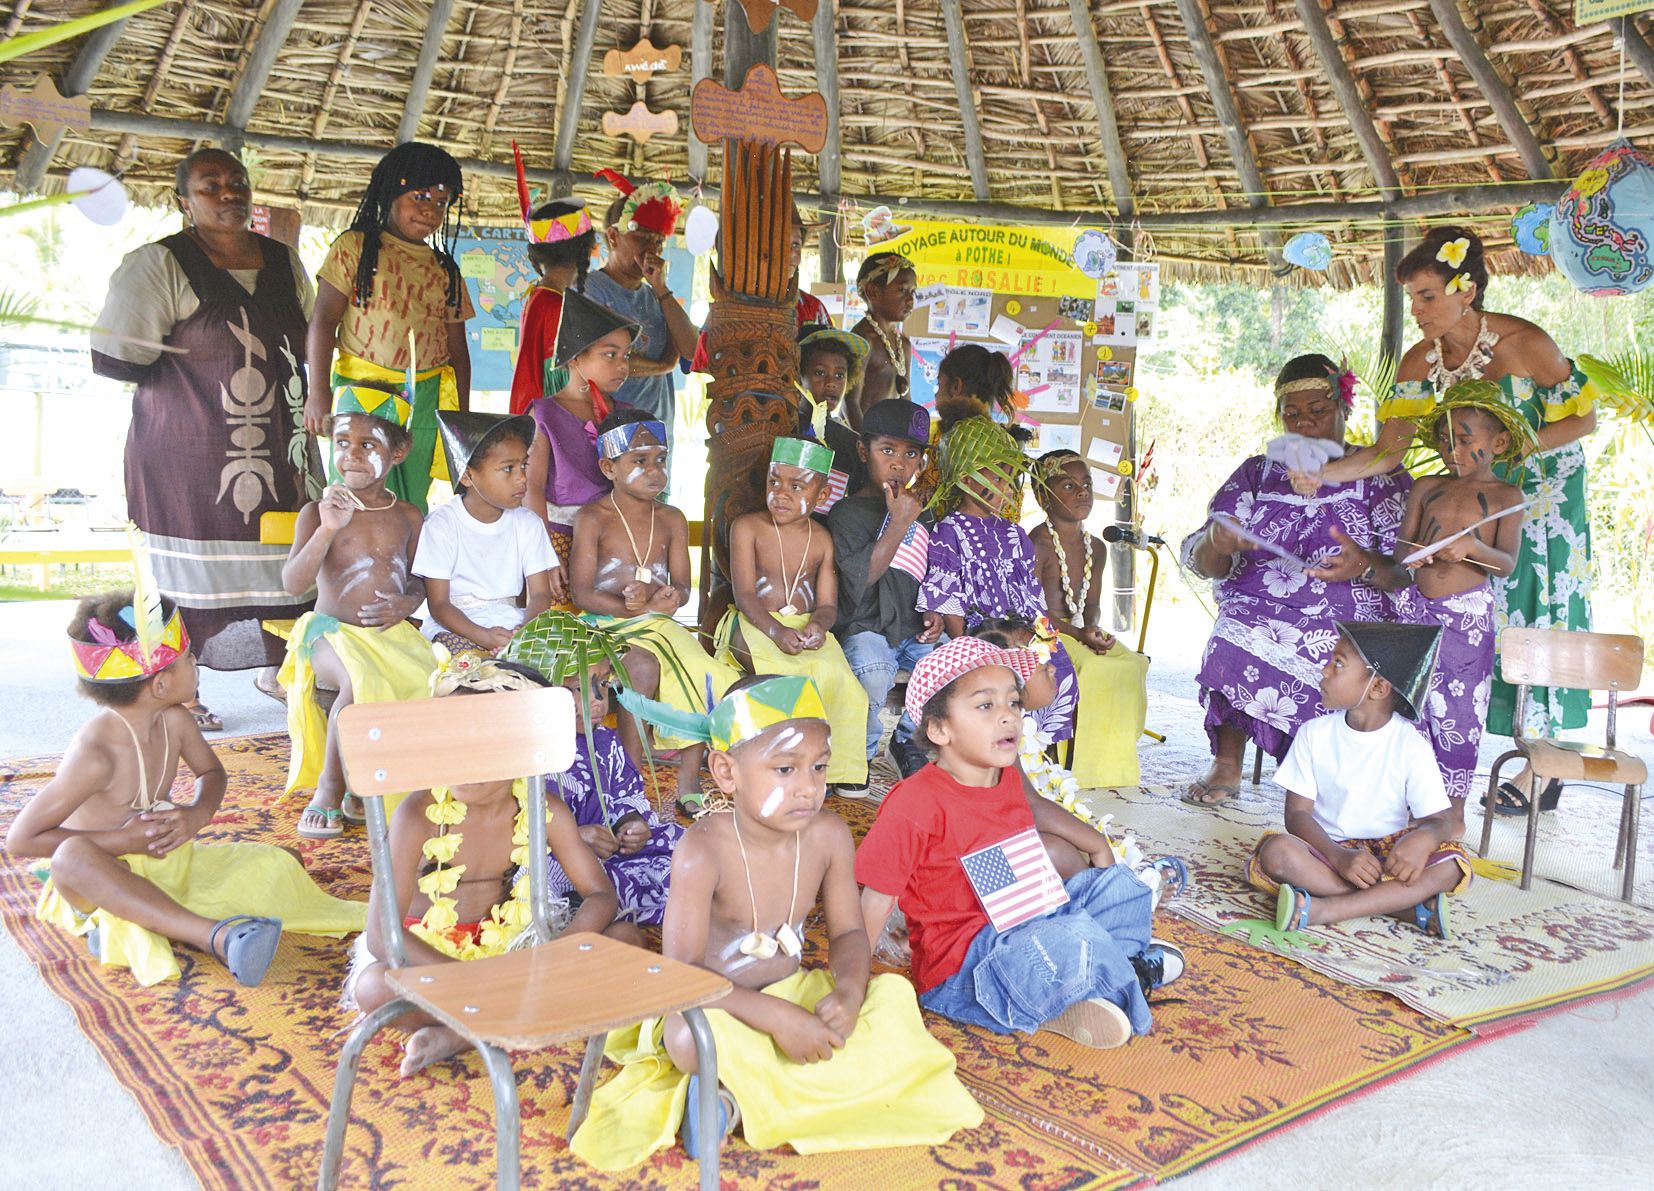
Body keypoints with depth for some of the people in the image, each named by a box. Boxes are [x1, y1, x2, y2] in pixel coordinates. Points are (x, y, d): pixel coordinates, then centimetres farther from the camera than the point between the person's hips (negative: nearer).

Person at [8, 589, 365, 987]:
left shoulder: (175, 720, -5)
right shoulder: (95, 754, -24)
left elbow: (211, 772, 15)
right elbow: (20, 839, -21)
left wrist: (198, 814, -8)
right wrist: (123, 841, -23)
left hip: (171, 864, 7)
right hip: (110, 881, -7)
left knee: (280, 863, -9)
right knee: (73, 857, -42)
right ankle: (215, 935, -52)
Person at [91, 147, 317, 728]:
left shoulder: (284, 263, 12)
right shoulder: (158, 264, -7)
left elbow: (310, 343, 23)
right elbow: (114, 358, -13)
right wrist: (195, 363, -5)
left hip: (279, 450, 6)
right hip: (189, 453, -5)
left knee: (284, 558, 9)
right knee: (190, 568, 0)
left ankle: (273, 666, 27)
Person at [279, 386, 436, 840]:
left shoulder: (407, 515, 10)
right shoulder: (318, 512, 0)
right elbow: (294, 582, -11)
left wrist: (405, 602, -3)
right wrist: (328, 529, -23)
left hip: (390, 632, 4)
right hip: (331, 631, -4)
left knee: (433, 680, -25)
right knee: (363, 681, -36)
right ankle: (328, 789, -14)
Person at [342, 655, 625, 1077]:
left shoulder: (544, 810, -10)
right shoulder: (419, 815, -20)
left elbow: (601, 895, -6)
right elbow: (381, 935, -24)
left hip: (508, 944, 5)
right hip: (427, 954, -4)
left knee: (626, 938, -16)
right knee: (375, 989, -38)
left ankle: (458, 1034, -21)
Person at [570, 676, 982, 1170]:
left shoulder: (828, 836, -9)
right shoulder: (704, 850, -24)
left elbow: (848, 933, 1)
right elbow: (682, 972, -26)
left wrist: (849, 992, -22)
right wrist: (778, 1017, -32)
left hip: (794, 994, 6)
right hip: (718, 1004, -6)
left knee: (894, 993, -12)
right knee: (690, 1037, -38)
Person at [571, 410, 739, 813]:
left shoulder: (672, 520, 12)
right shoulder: (593, 518, -1)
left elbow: (681, 587, 7)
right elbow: (583, 594, -9)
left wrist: (656, 594, -19)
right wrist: (643, 609, -22)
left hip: (658, 624, 4)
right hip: (607, 624, -4)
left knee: (704, 673, -22)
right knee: (643, 667, -35)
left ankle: (688, 780, -11)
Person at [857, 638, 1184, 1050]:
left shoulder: (1006, 778, 5)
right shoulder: (916, 803, -22)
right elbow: (876, 899, -19)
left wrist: (1095, 842, 25)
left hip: (1028, 924, 10)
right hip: (965, 966, -9)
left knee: (1117, 884, 17)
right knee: (1077, 939, -32)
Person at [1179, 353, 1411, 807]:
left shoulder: (1380, 477, 12)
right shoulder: (1255, 474, 18)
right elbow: (1204, 564, 6)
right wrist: (1216, 544, -20)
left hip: (1349, 621, -2)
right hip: (1258, 611, 2)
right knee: (1234, 637, -34)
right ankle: (1227, 763, -20)